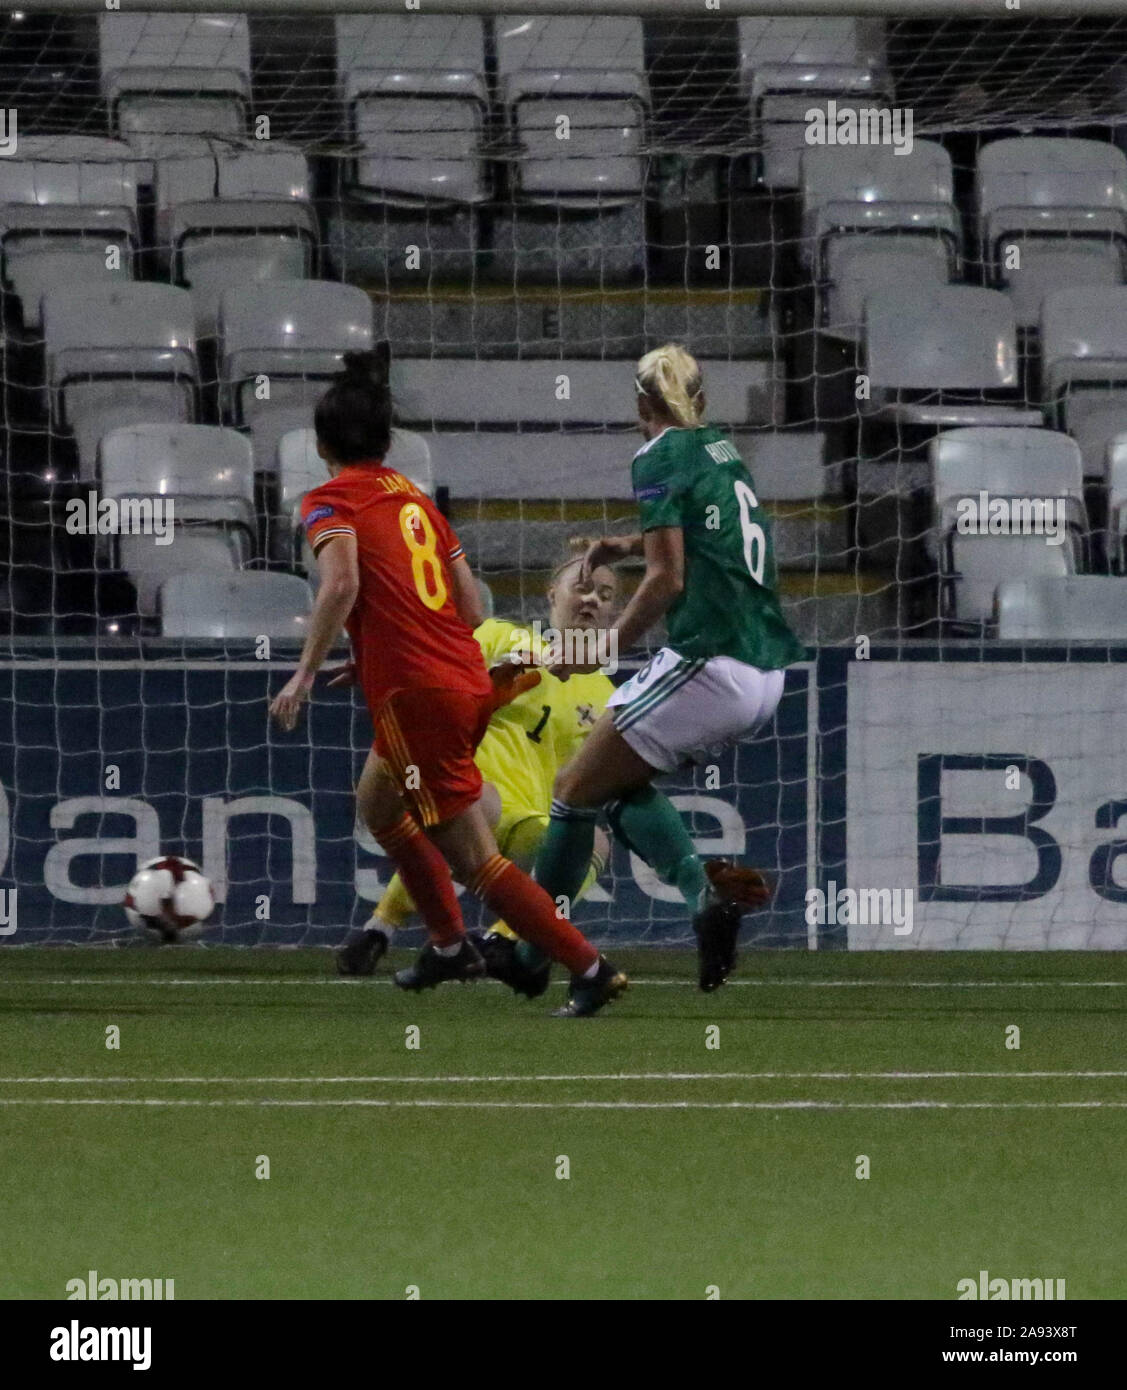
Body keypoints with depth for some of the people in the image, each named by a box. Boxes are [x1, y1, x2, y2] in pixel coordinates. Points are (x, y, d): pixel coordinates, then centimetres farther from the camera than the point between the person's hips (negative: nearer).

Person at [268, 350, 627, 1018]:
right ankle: (450, 946, 34)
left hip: (416, 696, -8)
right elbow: (471, 606, 15)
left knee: (472, 858, -5)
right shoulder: (416, 499, 17)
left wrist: (305, 673, -18)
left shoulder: (330, 502, -2)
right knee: (377, 800, 31)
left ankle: (590, 967, -13)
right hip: (468, 679, 8)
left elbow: (342, 583, -22)